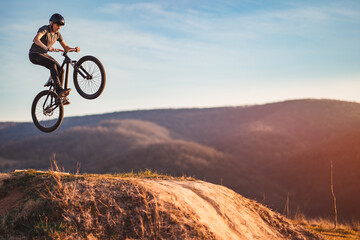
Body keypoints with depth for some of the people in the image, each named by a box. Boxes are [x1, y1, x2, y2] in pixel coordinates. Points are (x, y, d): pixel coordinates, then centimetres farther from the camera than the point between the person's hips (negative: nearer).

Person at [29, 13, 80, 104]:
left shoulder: (57, 34, 4)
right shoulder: (45, 29, -18)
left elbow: (65, 47, 4)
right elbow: (35, 39, -37)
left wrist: (74, 49, -17)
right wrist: (47, 47, -53)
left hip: (44, 55, 7)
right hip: (35, 54, -7)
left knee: (60, 70, -10)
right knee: (53, 64, -32)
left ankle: (59, 97, -5)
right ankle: (59, 89, -38)